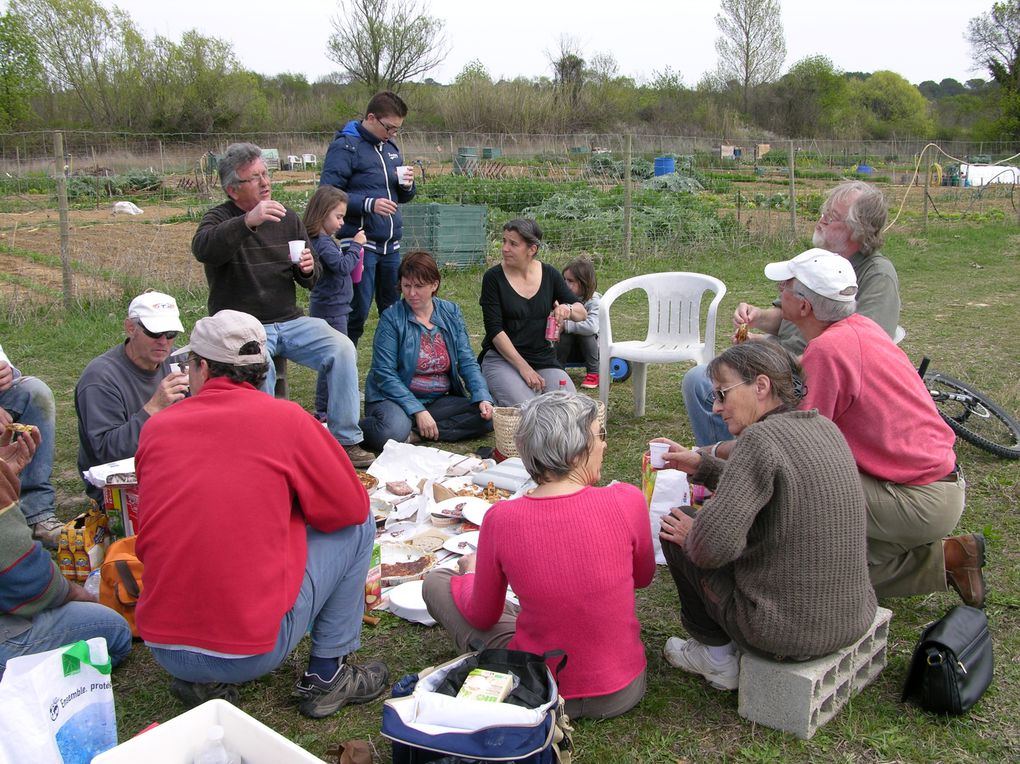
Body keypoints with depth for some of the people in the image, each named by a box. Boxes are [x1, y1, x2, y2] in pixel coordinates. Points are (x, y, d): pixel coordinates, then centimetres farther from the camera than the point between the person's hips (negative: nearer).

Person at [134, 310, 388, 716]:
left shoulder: (156, 427, 3)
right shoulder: (286, 418, -8)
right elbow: (351, 506, 1)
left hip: (162, 648, 5)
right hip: (254, 650, -4)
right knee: (358, 526, 12)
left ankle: (201, 681, 20)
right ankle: (327, 677, 15)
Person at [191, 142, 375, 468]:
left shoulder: (287, 219, 13)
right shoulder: (220, 219, -1)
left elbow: (311, 281, 20)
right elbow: (202, 248, -26)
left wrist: (309, 269, -6)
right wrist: (248, 221, -39)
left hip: (290, 321, 4)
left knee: (342, 348, -19)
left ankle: (346, 441, -12)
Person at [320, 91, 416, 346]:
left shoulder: (390, 147, 15)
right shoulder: (345, 146, -8)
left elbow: (401, 197, 22)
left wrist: (407, 185, -1)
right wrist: (369, 204, -23)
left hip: (391, 245, 7)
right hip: (359, 245, -7)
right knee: (357, 312, -3)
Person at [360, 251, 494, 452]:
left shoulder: (451, 313, 5)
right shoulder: (392, 317, -8)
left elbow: (467, 362, 3)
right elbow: (384, 374, -13)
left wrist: (483, 398, -15)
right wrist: (418, 411, -21)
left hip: (439, 401, 6)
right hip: (395, 398, -5)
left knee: (487, 417, -18)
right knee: (393, 432, -37)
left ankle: (415, 434, -18)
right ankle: (356, 428, -6)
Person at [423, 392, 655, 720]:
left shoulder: (501, 519, -19)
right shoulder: (627, 501, -19)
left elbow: (482, 617, -2)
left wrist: (473, 571, 19)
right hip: (621, 692, 3)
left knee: (435, 582, 12)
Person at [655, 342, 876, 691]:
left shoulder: (761, 437, -21)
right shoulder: (825, 428, 4)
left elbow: (713, 544, -28)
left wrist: (690, 534, -7)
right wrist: (699, 464, 18)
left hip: (786, 633, -8)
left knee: (675, 524, 7)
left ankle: (716, 655, 18)